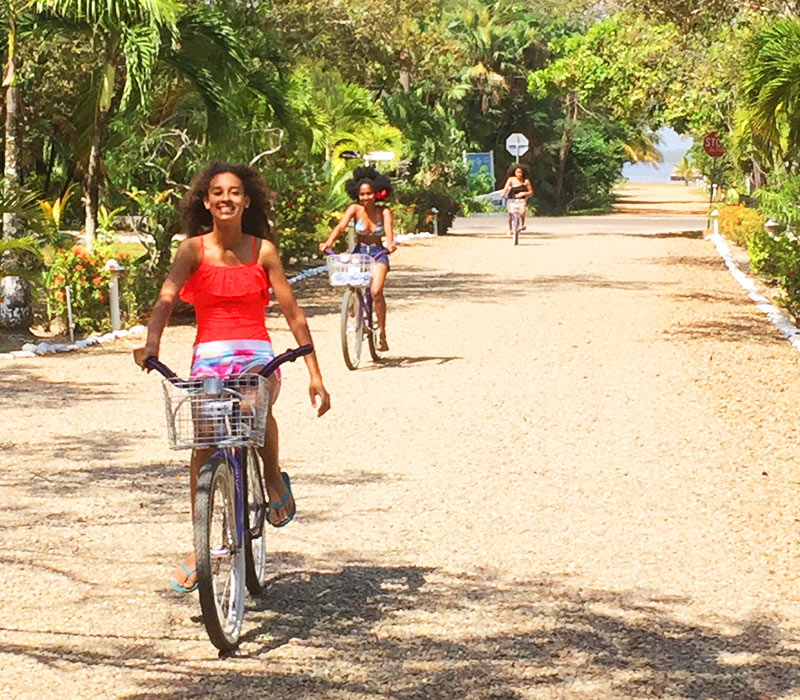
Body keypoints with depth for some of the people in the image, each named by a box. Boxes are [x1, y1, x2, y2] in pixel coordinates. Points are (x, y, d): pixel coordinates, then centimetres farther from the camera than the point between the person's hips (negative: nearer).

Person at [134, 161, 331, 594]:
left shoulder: (263, 250, 3)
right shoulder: (193, 249, 1)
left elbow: (292, 312, 4)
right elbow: (166, 298, -14)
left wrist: (315, 375, 0)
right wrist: (150, 346, -33)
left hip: (256, 354, -1)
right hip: (209, 354, 1)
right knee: (204, 448, -11)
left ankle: (275, 480, -6)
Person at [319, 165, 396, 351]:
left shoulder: (384, 212, -7)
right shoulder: (355, 209, -6)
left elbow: (388, 230, -23)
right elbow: (341, 226, -20)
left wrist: (390, 244, -45)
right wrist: (328, 242, -38)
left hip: (378, 254, -2)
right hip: (359, 252, 2)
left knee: (376, 291, -22)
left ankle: (382, 334, -12)